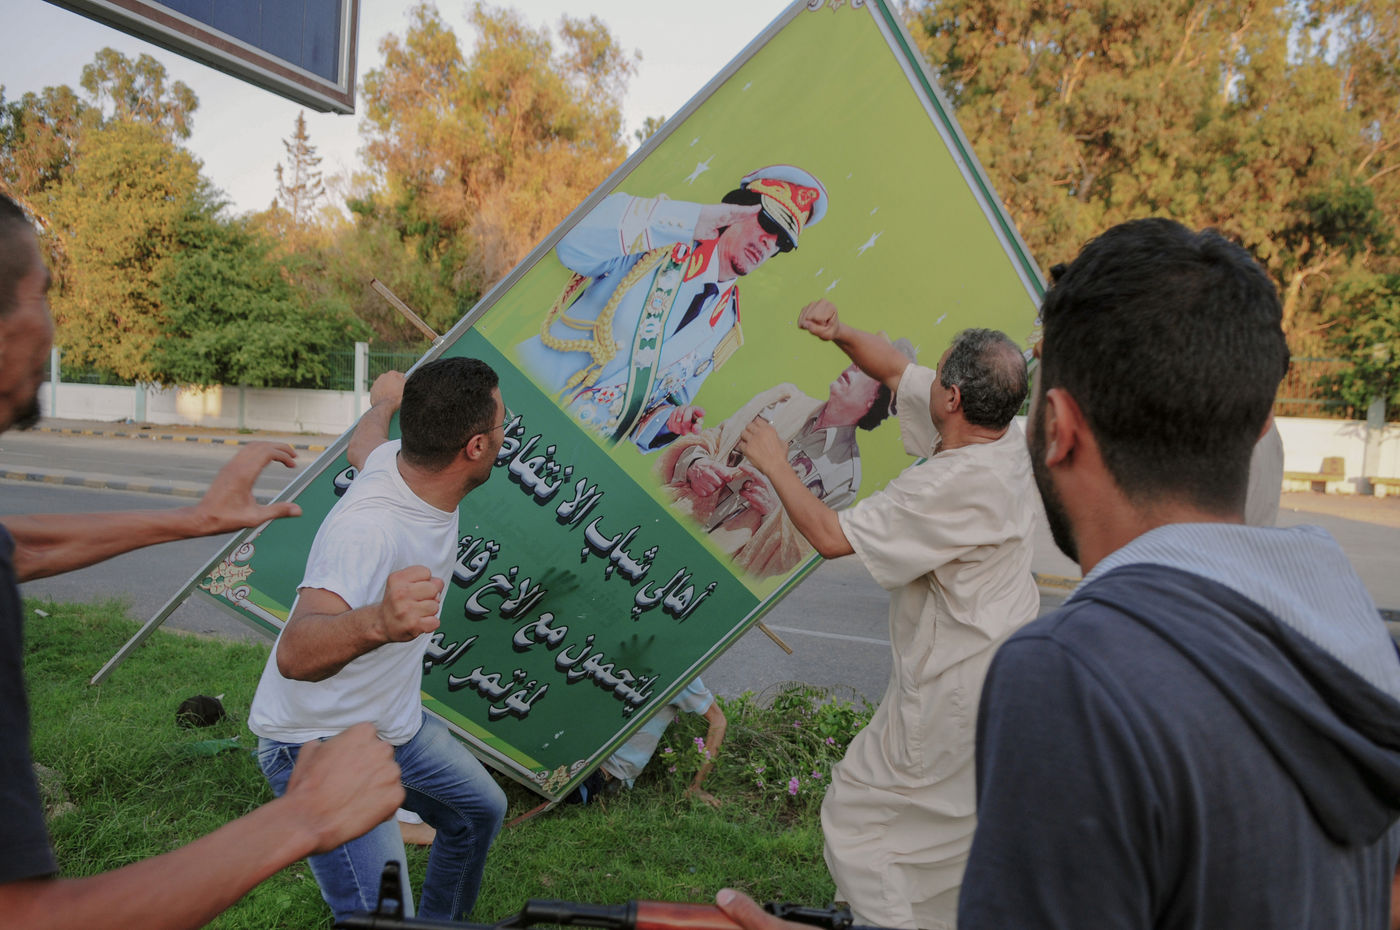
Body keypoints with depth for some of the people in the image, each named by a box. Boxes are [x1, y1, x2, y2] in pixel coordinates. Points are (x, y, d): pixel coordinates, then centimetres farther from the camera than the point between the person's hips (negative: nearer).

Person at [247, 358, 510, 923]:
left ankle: (442, 922, 47)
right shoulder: (367, 527, -36)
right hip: (322, 747, -9)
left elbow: (361, 446, 15)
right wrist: (376, 623, -70)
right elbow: (294, 653, -50)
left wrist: (385, 403, 36)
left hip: (396, 725, 9)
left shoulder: (397, 458, -11)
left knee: (481, 812, 23)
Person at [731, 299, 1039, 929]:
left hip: (956, 687, -10)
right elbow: (897, 370, 8)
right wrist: (842, 334, -6)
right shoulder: (1005, 437, -3)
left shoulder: (953, 484, -30)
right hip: (1012, 660, 10)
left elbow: (831, 536, -26)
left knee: (857, 814, 5)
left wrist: (774, 464, -14)